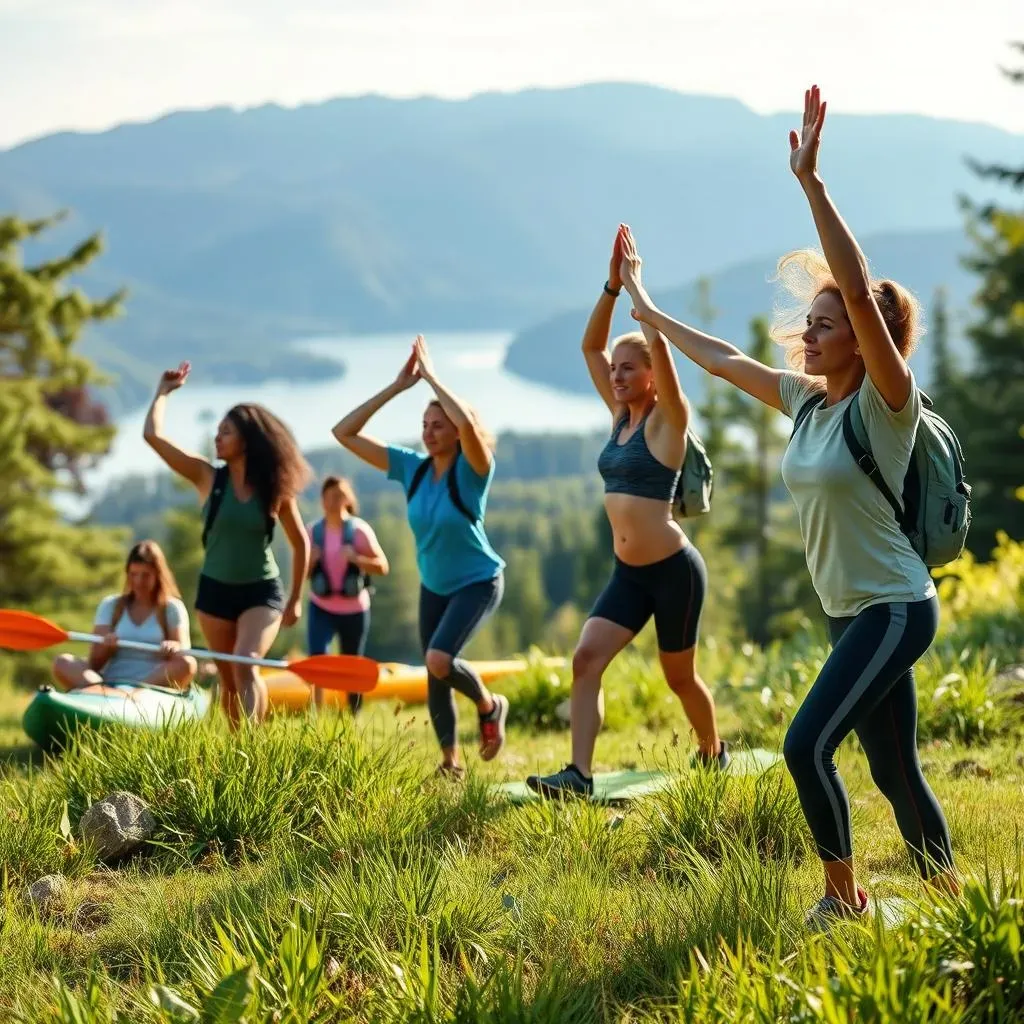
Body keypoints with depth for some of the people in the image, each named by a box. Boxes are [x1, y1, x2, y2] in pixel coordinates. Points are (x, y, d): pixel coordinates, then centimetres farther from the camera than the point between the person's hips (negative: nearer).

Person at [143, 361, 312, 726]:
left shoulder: (275, 488, -8)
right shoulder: (208, 477, -6)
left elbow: (301, 543, 4)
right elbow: (152, 435, -12)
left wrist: (296, 599, 5)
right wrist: (164, 391, -3)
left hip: (262, 591, -2)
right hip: (215, 589, 2)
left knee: (246, 666, -22)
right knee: (229, 679, 9)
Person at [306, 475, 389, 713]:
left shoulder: (359, 529, -9)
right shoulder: (314, 531, -1)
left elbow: (382, 567, -11)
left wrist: (355, 558, -27)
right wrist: (310, 560, -16)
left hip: (354, 610, -1)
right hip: (321, 608, 1)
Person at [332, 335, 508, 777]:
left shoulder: (472, 469, -20)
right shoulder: (411, 467, -7)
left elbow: (468, 423, -43)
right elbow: (345, 432, -9)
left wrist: (430, 375, -32)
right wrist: (397, 386, -15)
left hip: (477, 582, -6)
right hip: (433, 586, 6)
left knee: (439, 661, -25)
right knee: (434, 677, 9)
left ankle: (490, 706, 5)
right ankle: (450, 761, 29)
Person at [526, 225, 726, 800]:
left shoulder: (668, 420, -10)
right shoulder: (621, 416, 8)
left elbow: (660, 347, -24)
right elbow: (591, 345, 8)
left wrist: (636, 285, -19)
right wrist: (612, 285, -2)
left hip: (673, 569, -6)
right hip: (628, 573, 6)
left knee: (680, 677, 10)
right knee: (587, 659, -12)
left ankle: (714, 753, 36)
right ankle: (580, 774, -17)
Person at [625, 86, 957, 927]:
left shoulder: (887, 404, -15)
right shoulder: (807, 400, 7)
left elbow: (860, 293, -28)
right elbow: (725, 361, 20)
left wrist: (811, 183, -34)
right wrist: (650, 314, 27)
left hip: (893, 608, -8)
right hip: (852, 611, 8)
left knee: (809, 743, -15)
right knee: (894, 768, 13)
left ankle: (843, 896, -1)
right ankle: (947, 895, 26)